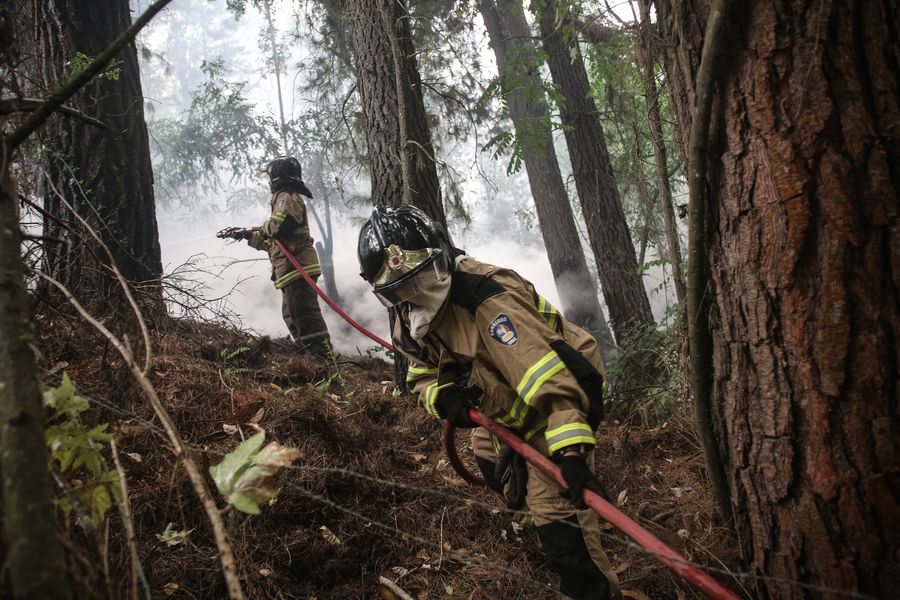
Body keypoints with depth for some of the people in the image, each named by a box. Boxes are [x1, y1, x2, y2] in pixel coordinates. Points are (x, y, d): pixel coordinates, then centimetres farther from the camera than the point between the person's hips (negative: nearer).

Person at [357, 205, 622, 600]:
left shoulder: (487, 300, -37)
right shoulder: (410, 320, -9)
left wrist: (569, 449, -55)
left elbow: (548, 375, -45)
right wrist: (443, 396, -25)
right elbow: (423, 375, 0)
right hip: (504, 407, 9)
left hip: (560, 398, -9)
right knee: (492, 467, 32)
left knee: (556, 507, -17)